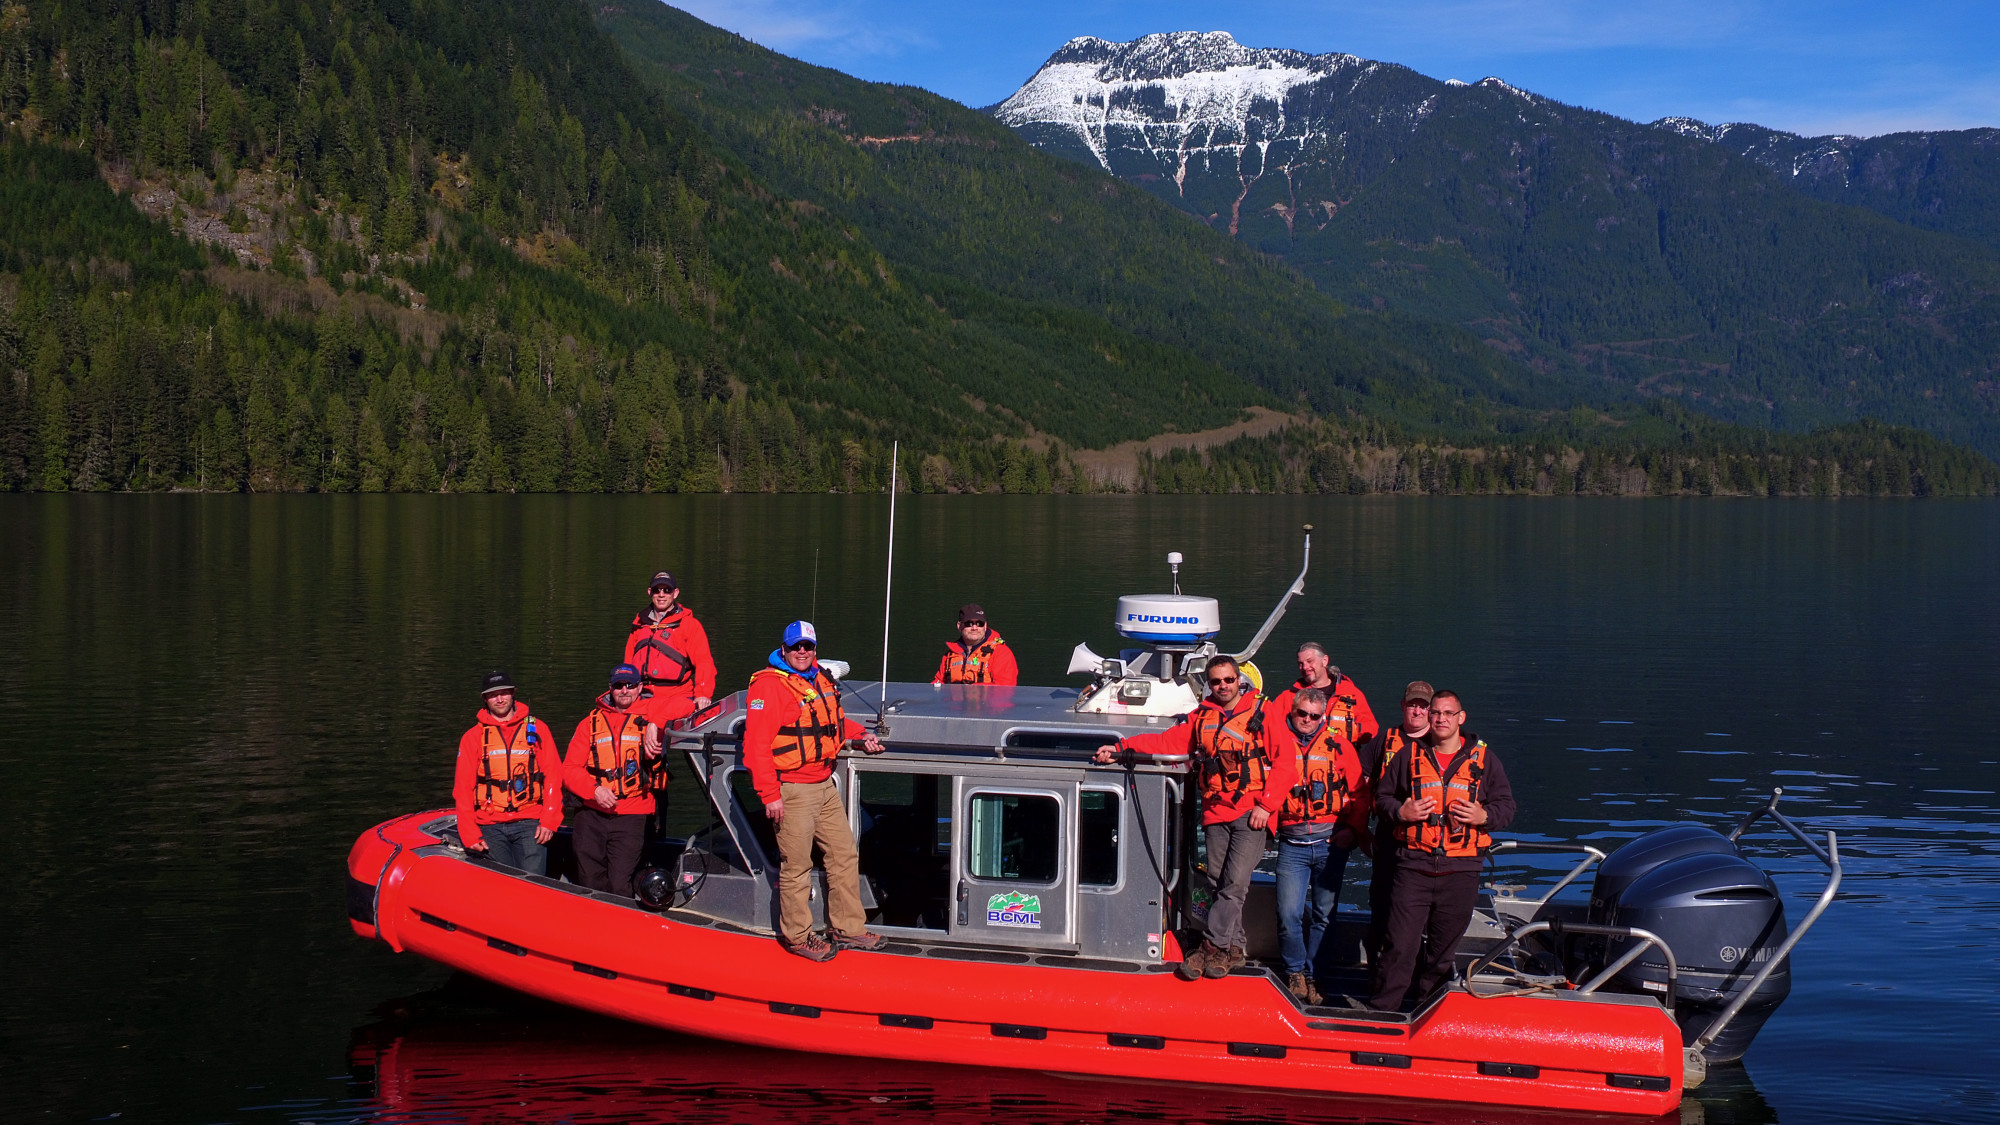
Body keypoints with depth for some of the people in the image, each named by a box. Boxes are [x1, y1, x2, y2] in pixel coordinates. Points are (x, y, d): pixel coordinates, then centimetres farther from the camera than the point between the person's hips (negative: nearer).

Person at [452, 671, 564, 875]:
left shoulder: (536, 729, 9)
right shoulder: (473, 737, 10)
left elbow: (553, 777, 6)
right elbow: (462, 789, 8)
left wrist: (549, 821, -4)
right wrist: (469, 834, 0)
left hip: (530, 825, -1)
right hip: (490, 828, 1)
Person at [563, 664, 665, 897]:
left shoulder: (647, 716, 6)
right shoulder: (591, 722, 12)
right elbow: (570, 769, 7)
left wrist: (654, 724, -24)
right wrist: (594, 790, -11)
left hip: (631, 818, -2)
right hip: (591, 816, 2)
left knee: (619, 886, -12)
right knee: (589, 884, 4)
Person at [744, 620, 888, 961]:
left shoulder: (820, 680, 13)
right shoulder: (769, 685, -14)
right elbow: (756, 744, -18)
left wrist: (861, 734, 13)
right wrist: (770, 794, -21)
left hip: (825, 785, 9)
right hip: (791, 790, -9)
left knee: (845, 855, 13)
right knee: (796, 866, 1)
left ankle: (847, 928, 24)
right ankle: (796, 935, 15)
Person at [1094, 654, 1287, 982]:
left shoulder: (1262, 714, 0)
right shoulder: (1201, 718, 15)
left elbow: (1283, 762, -2)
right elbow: (1165, 742, 13)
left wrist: (1266, 805, -9)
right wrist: (1121, 748, 3)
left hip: (1251, 813, -5)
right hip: (1215, 813, 5)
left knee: (1235, 882, -12)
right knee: (1218, 881, 5)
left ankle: (1213, 947, -10)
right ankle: (1232, 949, 12)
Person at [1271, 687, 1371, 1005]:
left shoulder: (1338, 744, 3)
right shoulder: (1278, 742, 3)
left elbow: (1359, 792, 6)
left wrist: (1354, 828, -3)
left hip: (1331, 842, 0)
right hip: (1292, 843, 0)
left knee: (1324, 914, 6)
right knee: (1289, 913, -7)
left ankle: (1313, 975, 17)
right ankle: (1295, 972, 13)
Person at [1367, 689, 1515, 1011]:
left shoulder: (1484, 759, 7)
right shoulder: (1410, 756, 7)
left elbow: (1506, 805, 10)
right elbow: (1383, 796, 14)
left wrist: (1484, 816, -10)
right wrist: (1400, 812, -7)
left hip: (1461, 870, 1)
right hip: (1413, 866, -1)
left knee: (1443, 948, 9)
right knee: (1399, 945, -6)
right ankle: (1380, 1011, 1)